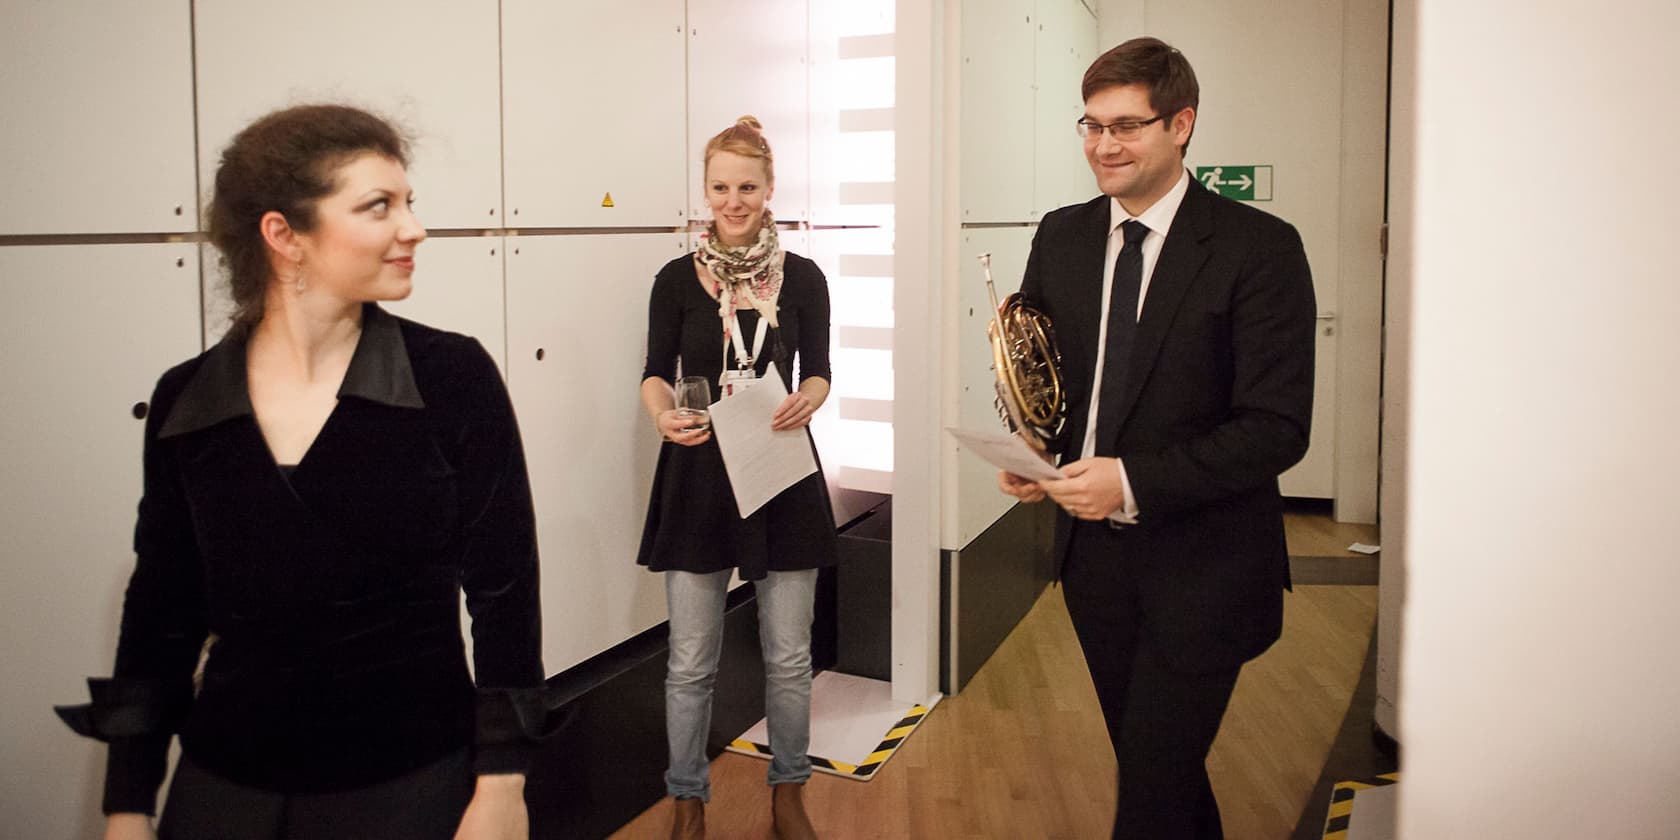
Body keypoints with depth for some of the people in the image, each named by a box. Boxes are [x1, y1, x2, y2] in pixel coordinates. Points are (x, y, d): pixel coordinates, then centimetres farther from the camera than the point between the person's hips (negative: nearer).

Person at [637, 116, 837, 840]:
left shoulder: (802, 277, 3)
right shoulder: (678, 278, 1)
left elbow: (818, 371, 4)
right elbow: (656, 373, 2)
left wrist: (807, 399, -19)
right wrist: (664, 415, -20)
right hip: (698, 474, -1)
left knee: (788, 655, 9)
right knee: (692, 662, 4)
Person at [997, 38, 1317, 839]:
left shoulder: (1259, 248, -13)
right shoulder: (1060, 237, 3)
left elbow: (1278, 427, -18)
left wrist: (1134, 480, -27)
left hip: (1200, 562, -5)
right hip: (1094, 550, 5)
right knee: (1150, 763, 21)